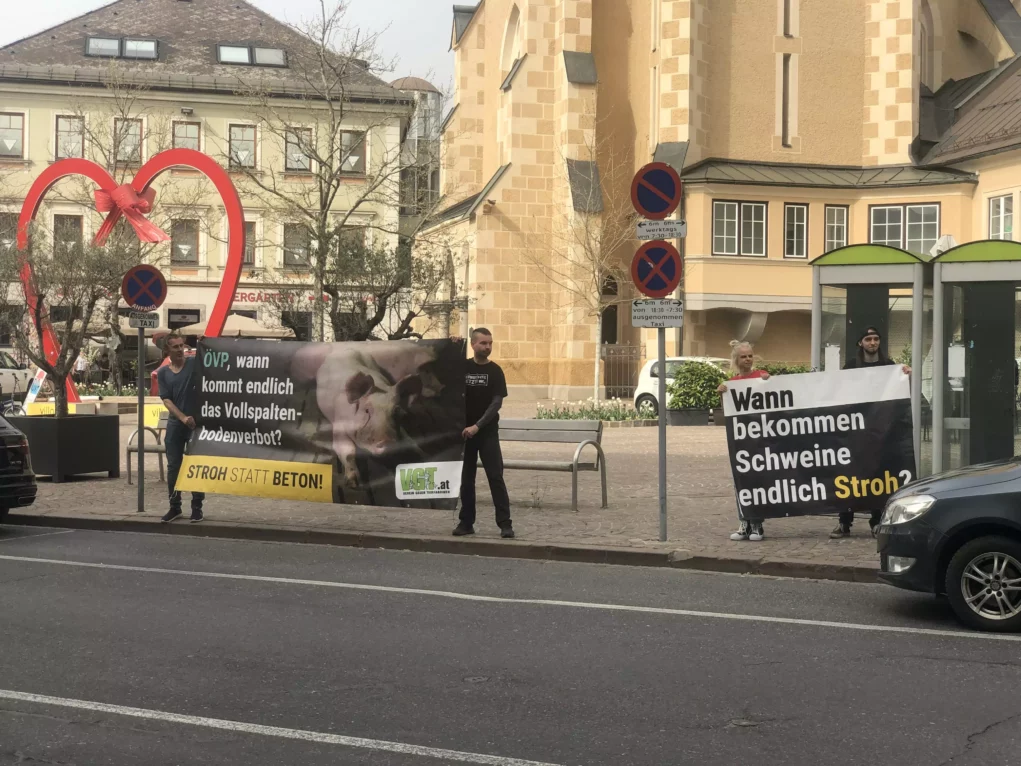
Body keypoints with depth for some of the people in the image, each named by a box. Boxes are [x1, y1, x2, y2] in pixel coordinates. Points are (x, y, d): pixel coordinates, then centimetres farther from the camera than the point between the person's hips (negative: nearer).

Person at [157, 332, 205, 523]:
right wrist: (182, 417, -15)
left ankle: (197, 507, 9)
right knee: (173, 466, 6)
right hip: (175, 423, 2)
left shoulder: (195, 363, 0)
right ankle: (174, 506, 16)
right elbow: (166, 400, -2)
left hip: (197, 422, -2)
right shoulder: (163, 372, 5)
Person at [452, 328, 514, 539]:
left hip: (488, 431, -2)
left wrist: (478, 426, -17)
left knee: (496, 477, -5)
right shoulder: (463, 367, 5)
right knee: (466, 478, 7)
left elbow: (497, 402, -7)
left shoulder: (495, 371, -1)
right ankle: (466, 522, 14)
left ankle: (505, 524, -4)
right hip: (465, 430, 2)